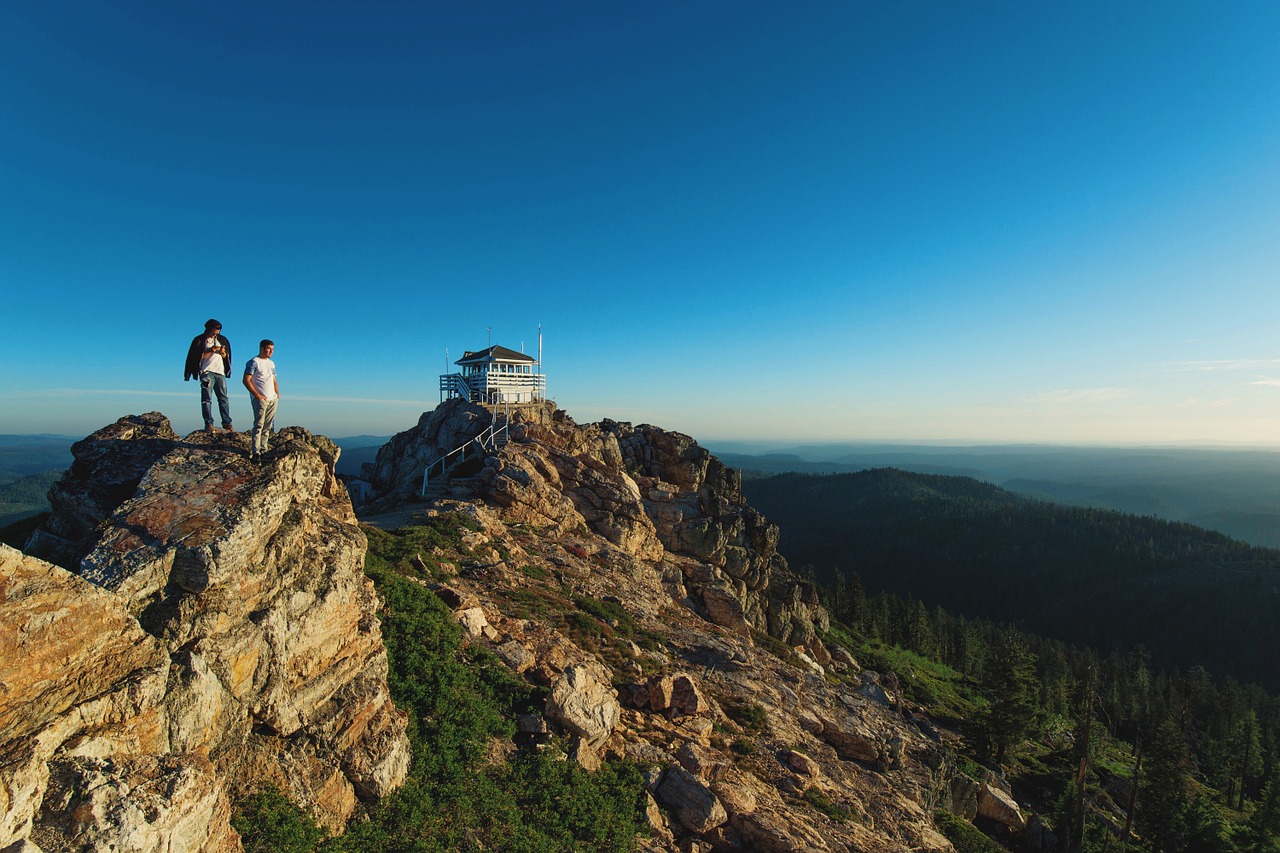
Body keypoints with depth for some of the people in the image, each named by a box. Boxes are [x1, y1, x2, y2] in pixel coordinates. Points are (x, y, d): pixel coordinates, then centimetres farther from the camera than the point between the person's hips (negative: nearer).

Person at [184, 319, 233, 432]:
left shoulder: (222, 340, 16)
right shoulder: (199, 340, 4)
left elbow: (226, 357, 20)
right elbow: (196, 357, -3)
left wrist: (223, 353, -3)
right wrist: (210, 351, -13)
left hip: (220, 372, 4)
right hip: (206, 372, -3)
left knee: (223, 398, 0)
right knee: (207, 399, -6)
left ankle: (227, 422, 1)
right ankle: (209, 423, -9)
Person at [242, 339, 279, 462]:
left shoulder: (271, 363, 20)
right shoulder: (254, 362, -4)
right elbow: (246, 380, -10)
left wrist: (277, 394, 8)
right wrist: (257, 395, -15)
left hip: (273, 399, 7)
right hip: (260, 399, -7)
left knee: (267, 427, 6)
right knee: (259, 425, -10)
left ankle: (263, 450, 10)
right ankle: (255, 452, -10)